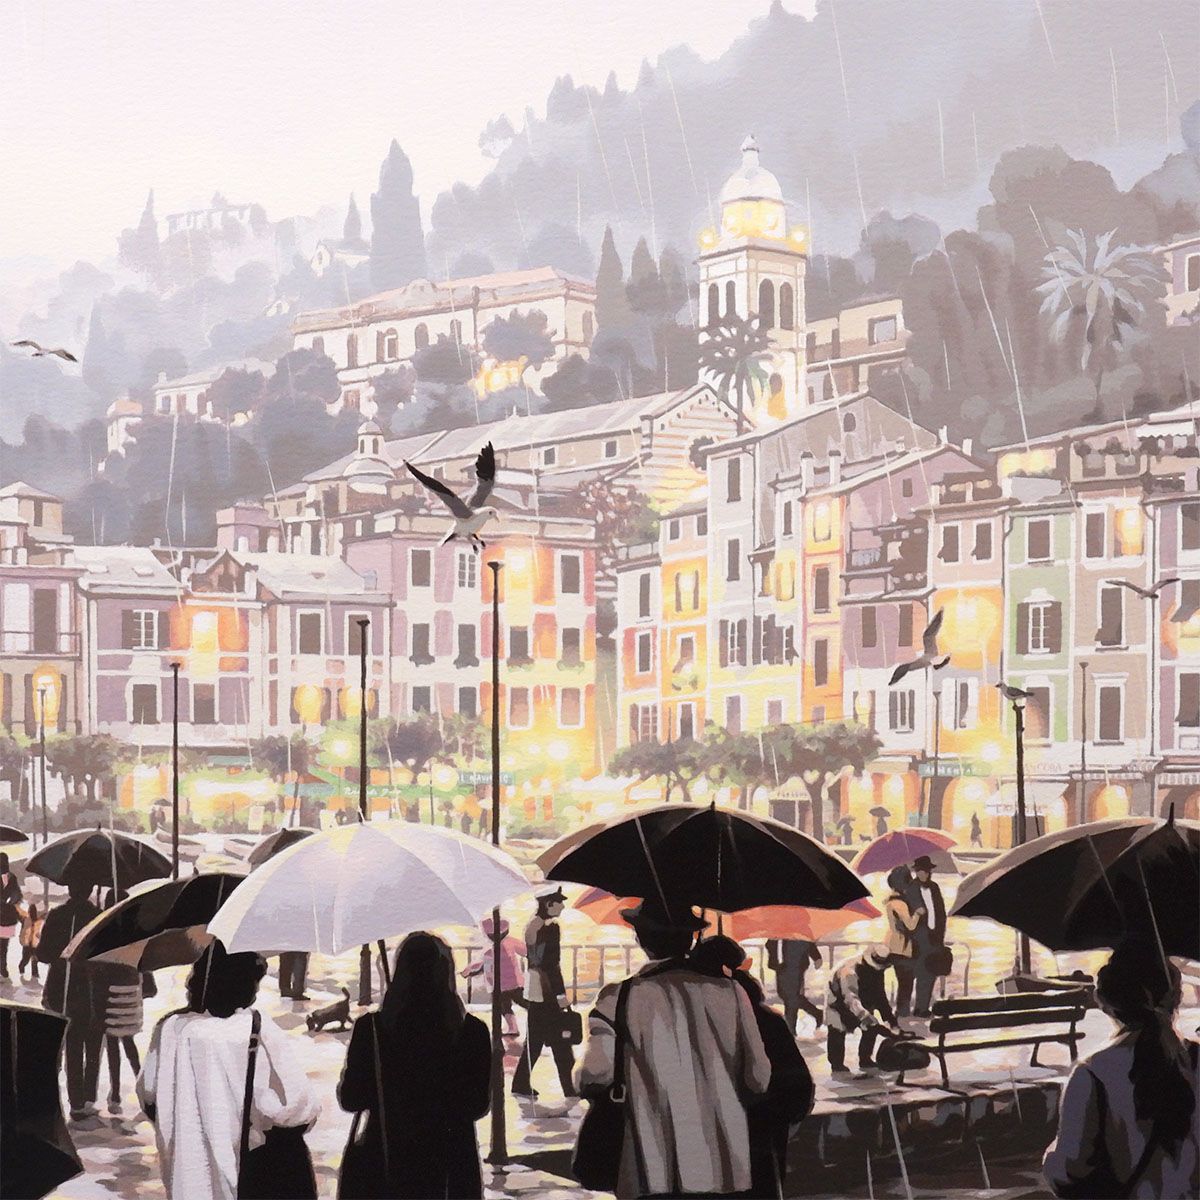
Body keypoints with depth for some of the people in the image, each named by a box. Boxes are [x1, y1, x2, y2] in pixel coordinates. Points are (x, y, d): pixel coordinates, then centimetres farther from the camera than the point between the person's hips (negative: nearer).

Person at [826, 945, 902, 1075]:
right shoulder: (850, 971, -39)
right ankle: (836, 1066, 0)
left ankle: (865, 1061, 13)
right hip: (838, 1001, -7)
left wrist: (890, 1017, -8)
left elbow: (880, 997, -2)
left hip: (862, 1003, 7)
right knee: (838, 1033, -14)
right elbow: (850, 997, -49)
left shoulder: (876, 972, -12)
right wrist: (865, 1016, -61)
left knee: (871, 1029, -1)